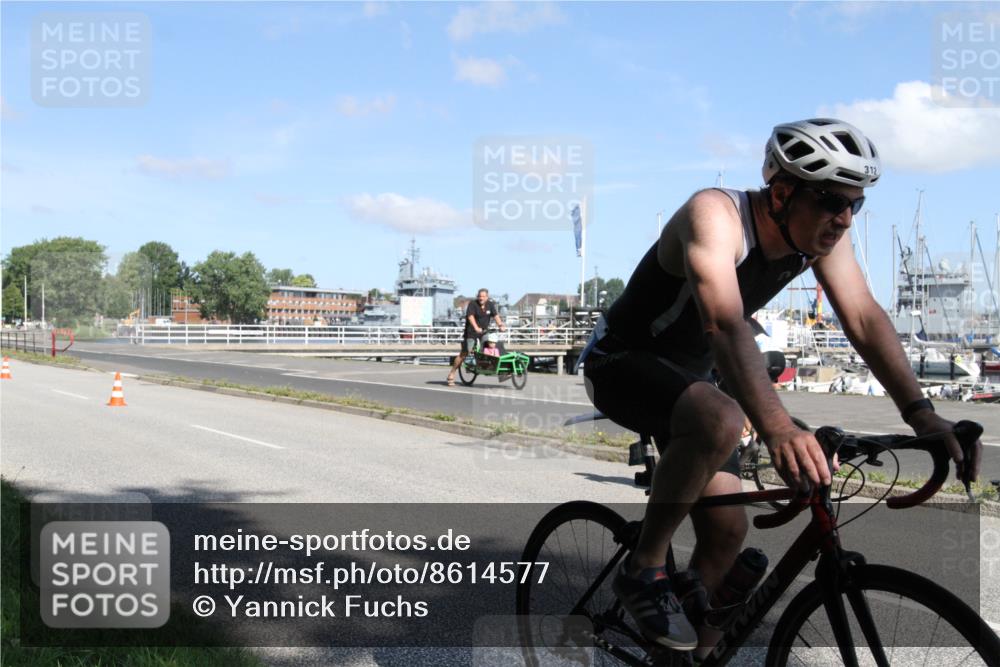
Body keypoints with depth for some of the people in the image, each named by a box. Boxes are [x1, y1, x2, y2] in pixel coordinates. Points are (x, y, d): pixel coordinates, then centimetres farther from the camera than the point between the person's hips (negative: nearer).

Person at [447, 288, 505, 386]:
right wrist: (476, 328, -40)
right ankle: (451, 375, -3)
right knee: (464, 354, -8)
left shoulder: (490, 305, 5)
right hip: (471, 332, -5)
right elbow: (470, 316, -24)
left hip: (484, 332, 5)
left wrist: (500, 325, -24)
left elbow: (496, 315, -5)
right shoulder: (472, 304, -11)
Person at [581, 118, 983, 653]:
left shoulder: (821, 232, -9)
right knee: (720, 420, -38)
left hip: (686, 373, 8)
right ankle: (644, 570, -19)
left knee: (727, 532, 2)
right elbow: (725, 323, -45)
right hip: (621, 361, -7)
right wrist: (776, 427, -57)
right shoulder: (715, 214, -31)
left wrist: (919, 413, -29)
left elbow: (863, 317, -17)